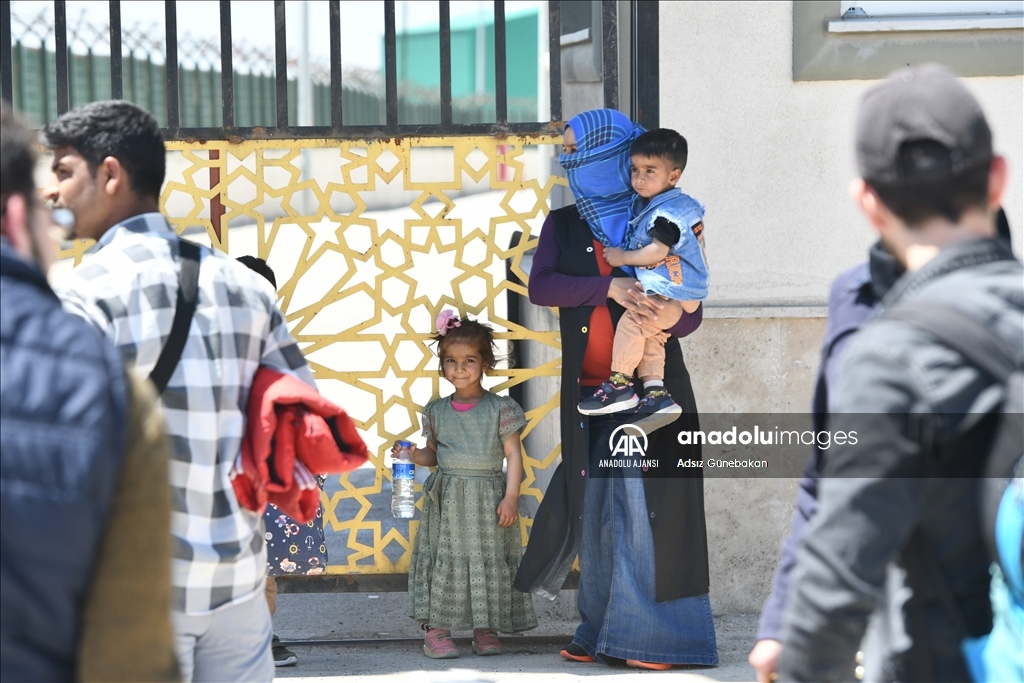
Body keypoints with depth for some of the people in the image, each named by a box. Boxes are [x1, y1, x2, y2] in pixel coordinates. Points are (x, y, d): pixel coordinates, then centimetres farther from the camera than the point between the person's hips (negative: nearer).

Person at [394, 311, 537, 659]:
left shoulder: (500, 408, -1)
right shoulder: (437, 411, 8)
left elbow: (513, 454, -2)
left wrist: (511, 497, -9)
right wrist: (412, 454, -5)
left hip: (487, 499, -2)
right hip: (446, 500, 2)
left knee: (489, 560, 1)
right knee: (443, 560, -2)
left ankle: (486, 630, 11)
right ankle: (436, 630, 1)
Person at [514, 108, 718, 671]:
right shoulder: (562, 224, 10)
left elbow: (692, 310, 0)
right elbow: (540, 286, -7)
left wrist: (672, 319, -24)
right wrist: (609, 287, -20)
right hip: (587, 388, 4)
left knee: (645, 505, -6)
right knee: (593, 508, 6)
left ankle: (649, 635, 0)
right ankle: (601, 631, 15)